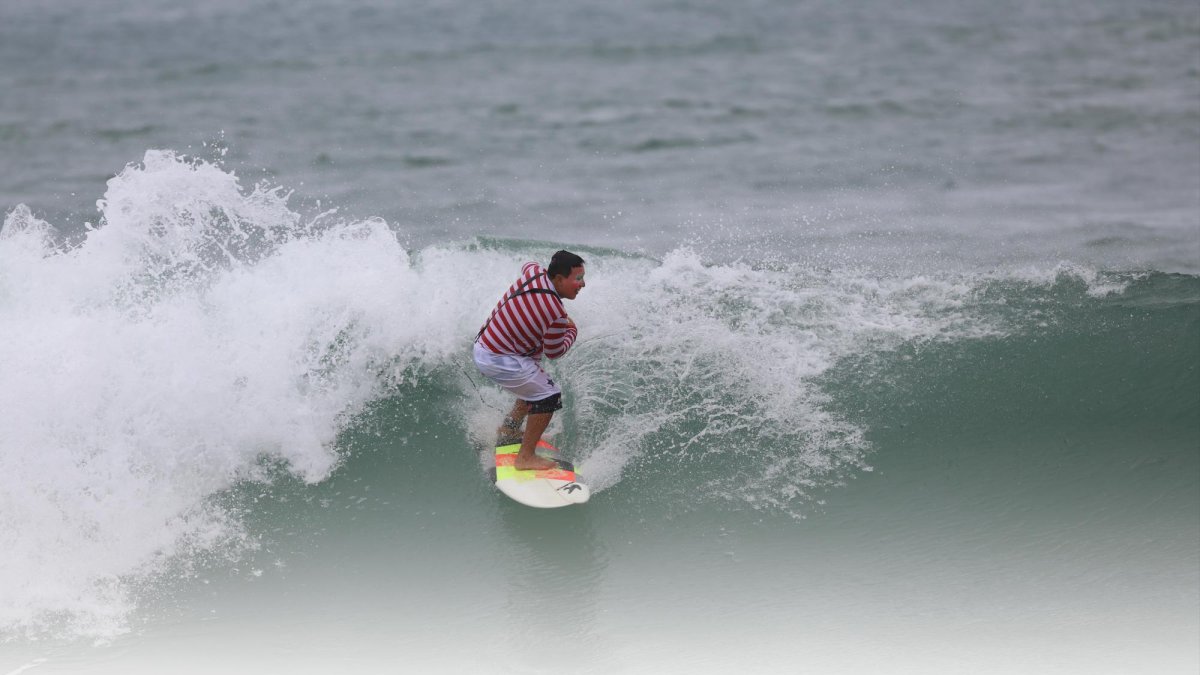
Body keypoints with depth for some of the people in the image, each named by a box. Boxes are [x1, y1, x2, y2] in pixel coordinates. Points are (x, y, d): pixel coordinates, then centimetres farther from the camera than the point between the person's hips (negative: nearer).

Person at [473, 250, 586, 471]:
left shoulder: (534, 271, -5)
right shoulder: (555, 313, -26)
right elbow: (554, 352, -11)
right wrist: (572, 331, 7)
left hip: (483, 343, 10)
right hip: (498, 360, -10)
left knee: (535, 386, 27)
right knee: (549, 396, -7)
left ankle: (508, 430, 44)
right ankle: (525, 457, -4)